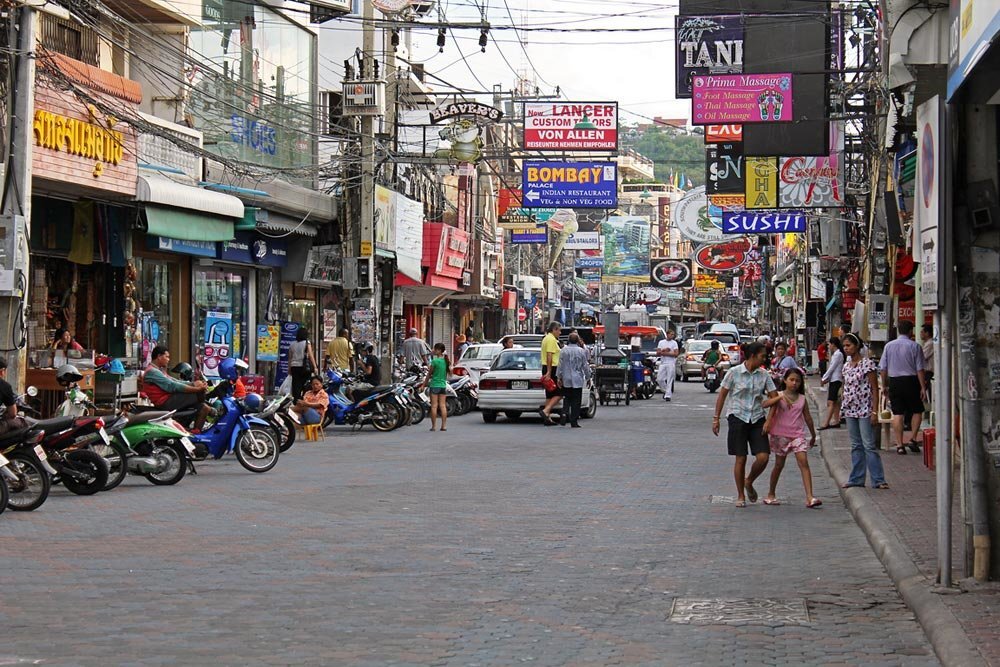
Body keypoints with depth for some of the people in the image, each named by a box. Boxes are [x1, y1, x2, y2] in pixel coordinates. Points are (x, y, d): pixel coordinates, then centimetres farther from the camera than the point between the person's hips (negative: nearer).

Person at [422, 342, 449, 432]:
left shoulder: (435, 361, -13)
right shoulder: (446, 361, 4)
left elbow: (429, 374, -6)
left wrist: (425, 383, 7)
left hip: (434, 385, -6)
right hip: (443, 385, 6)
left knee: (434, 406, -1)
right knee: (443, 406, 6)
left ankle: (434, 426, -1)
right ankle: (444, 425, 3)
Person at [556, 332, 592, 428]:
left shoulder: (564, 350, -2)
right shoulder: (582, 351, -6)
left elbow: (560, 365, 1)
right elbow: (585, 366, -1)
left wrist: (560, 378, 8)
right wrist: (587, 377, 11)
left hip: (566, 380, 2)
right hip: (577, 380, -2)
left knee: (567, 399, 14)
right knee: (576, 401, 3)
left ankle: (565, 414, -7)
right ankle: (574, 421, 1)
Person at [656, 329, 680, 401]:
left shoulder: (674, 343, 5)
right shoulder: (661, 342, 13)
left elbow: (676, 354, -6)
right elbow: (657, 353, 6)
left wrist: (665, 353, -9)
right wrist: (664, 350, -11)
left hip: (671, 363, -3)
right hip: (662, 363, 3)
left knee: (669, 380, -7)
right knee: (659, 379, -2)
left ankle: (668, 395, -7)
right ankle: (665, 391, 20)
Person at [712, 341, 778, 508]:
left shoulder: (764, 375, 5)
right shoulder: (734, 372, -5)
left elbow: (775, 397, 5)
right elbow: (722, 395, 0)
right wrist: (716, 418, -2)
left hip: (757, 419, 3)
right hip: (738, 418, -3)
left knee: (763, 457, -9)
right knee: (741, 459, -2)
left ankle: (749, 482, 20)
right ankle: (741, 496, 13)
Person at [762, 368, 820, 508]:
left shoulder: (802, 399, 7)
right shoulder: (779, 396, -2)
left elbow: (807, 417, 16)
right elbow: (765, 404, -21)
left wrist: (813, 435, 23)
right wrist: (781, 397, -32)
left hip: (797, 435, 2)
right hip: (781, 435, -2)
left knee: (804, 463, -12)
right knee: (779, 464, 8)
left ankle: (810, 497, -19)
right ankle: (771, 494, 26)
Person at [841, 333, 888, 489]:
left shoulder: (867, 364, -10)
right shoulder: (847, 365, 10)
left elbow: (875, 388, -10)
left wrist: (875, 411, -14)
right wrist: (843, 408, 13)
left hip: (864, 410, -7)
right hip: (850, 410, 7)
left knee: (869, 445, -8)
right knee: (856, 446, 10)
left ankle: (878, 480, -5)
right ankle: (856, 479, 15)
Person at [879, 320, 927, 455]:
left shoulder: (889, 345, 3)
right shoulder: (915, 346, -6)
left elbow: (883, 368, 6)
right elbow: (919, 369, -8)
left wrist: (884, 384, 15)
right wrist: (923, 387, -5)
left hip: (894, 382, 3)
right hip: (910, 381, -3)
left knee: (897, 413, 4)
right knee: (917, 411, 12)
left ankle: (899, 444, 2)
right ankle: (913, 439, 2)